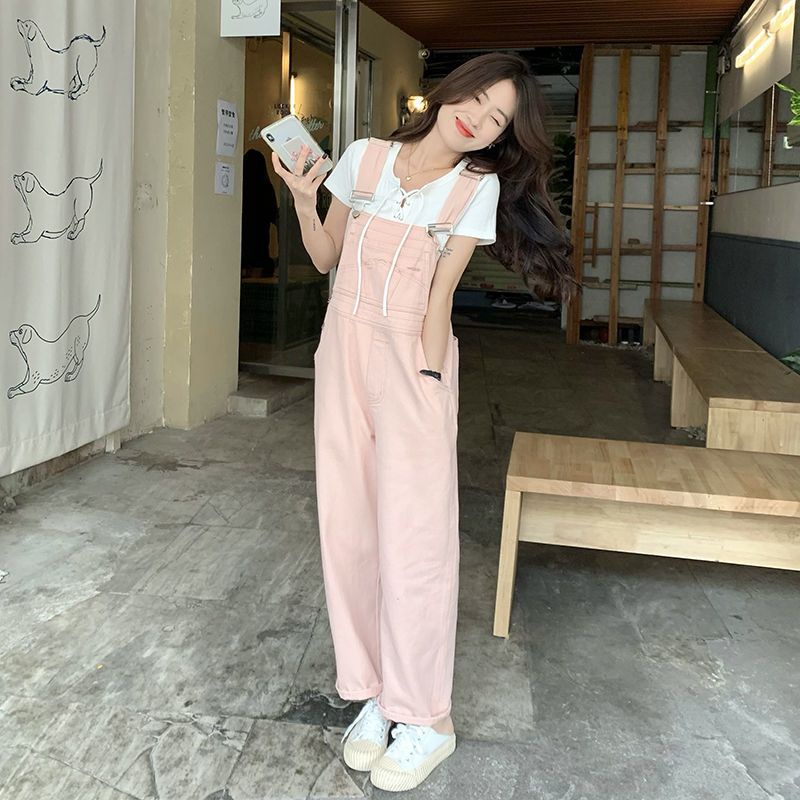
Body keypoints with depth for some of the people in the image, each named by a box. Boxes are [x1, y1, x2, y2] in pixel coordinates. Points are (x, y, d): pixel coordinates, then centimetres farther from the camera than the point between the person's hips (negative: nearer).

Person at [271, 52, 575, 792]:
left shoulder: (477, 187, -1)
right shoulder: (364, 157, 5)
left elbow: (442, 292, -6)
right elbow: (324, 256, 11)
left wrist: (427, 380, -13)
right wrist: (301, 198, -5)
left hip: (413, 357, -3)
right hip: (342, 349, 4)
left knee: (412, 535, -5)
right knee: (347, 528, 4)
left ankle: (425, 718, 9)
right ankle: (373, 692, 19)